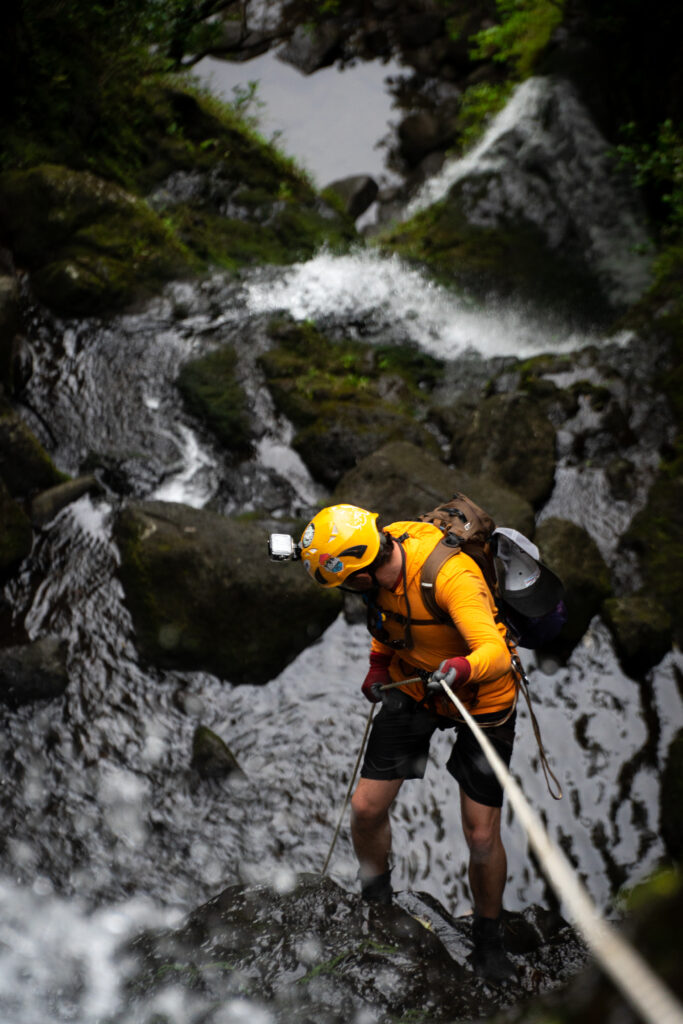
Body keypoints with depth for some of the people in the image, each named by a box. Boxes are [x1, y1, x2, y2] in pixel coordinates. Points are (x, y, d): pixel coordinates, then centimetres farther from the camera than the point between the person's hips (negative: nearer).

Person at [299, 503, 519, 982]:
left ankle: (489, 942, 23)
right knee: (366, 808, -1)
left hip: (480, 701, -5)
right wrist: (379, 663, -1)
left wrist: (461, 668, -63)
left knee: (482, 836, -2)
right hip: (413, 687, 5)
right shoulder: (385, 548, -15)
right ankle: (376, 904, 26)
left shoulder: (451, 576, -36)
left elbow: (494, 652, -44)